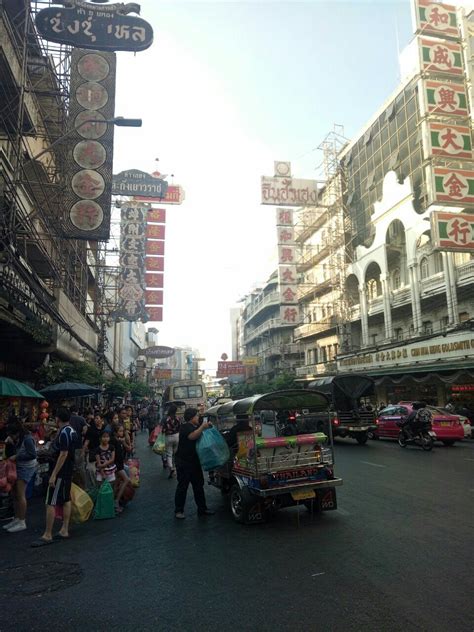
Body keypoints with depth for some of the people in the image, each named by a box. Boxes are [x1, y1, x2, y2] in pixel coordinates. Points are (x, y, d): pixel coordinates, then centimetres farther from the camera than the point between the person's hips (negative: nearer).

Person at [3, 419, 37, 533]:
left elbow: (32, 454, -22)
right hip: (18, 468, 8)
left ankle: (22, 522, 1)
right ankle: (16, 519, 21)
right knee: (15, 494, 10)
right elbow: (9, 454, 11)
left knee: (20, 495, -7)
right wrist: (9, 444, -6)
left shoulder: (27, 439, -17)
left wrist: (17, 457, -18)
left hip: (26, 468, -8)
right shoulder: (16, 440, 9)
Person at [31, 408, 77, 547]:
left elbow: (63, 454, -24)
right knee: (66, 500, 13)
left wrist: (53, 475, -23)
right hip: (68, 471, 10)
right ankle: (64, 531, 20)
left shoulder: (64, 433, -20)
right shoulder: (71, 431, 9)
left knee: (50, 503, -4)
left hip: (60, 472, -10)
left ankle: (47, 535, 2)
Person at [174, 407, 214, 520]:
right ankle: (178, 511, 7)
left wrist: (207, 426, 6)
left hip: (195, 462, 9)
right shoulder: (185, 427, -11)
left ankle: (202, 508, 19)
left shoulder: (196, 427, 18)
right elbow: (192, 436, -29)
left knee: (199, 485, 12)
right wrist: (202, 427, -30)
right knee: (182, 486, -2)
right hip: (184, 462, -9)